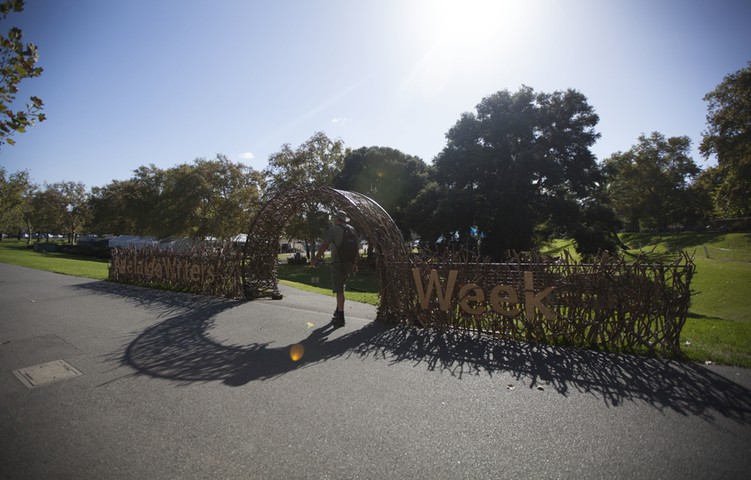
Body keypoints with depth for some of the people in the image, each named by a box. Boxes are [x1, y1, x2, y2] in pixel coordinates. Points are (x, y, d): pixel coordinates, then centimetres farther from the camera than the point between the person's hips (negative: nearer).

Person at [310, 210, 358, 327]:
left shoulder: (333, 229, -7)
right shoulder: (352, 230, 10)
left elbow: (325, 246, -12)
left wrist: (315, 259, -4)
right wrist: (355, 264, 18)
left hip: (337, 263, -6)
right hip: (349, 264, 6)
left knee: (339, 290, -4)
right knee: (341, 286, 21)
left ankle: (340, 317, -3)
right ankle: (338, 311, 25)